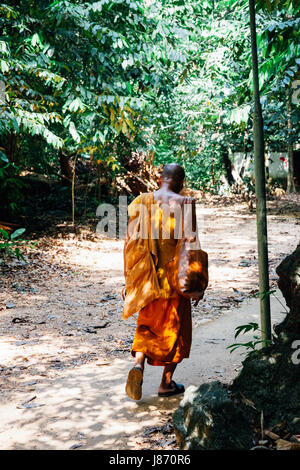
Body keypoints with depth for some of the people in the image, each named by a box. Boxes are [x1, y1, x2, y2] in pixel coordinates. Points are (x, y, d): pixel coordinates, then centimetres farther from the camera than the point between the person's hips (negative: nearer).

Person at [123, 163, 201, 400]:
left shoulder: (140, 202, 1)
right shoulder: (184, 204, -9)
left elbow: (131, 242, 4)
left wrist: (131, 278, 14)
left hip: (148, 277, 3)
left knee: (148, 325, 18)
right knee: (175, 327, 12)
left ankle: (138, 365, -7)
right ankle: (167, 383, 18)